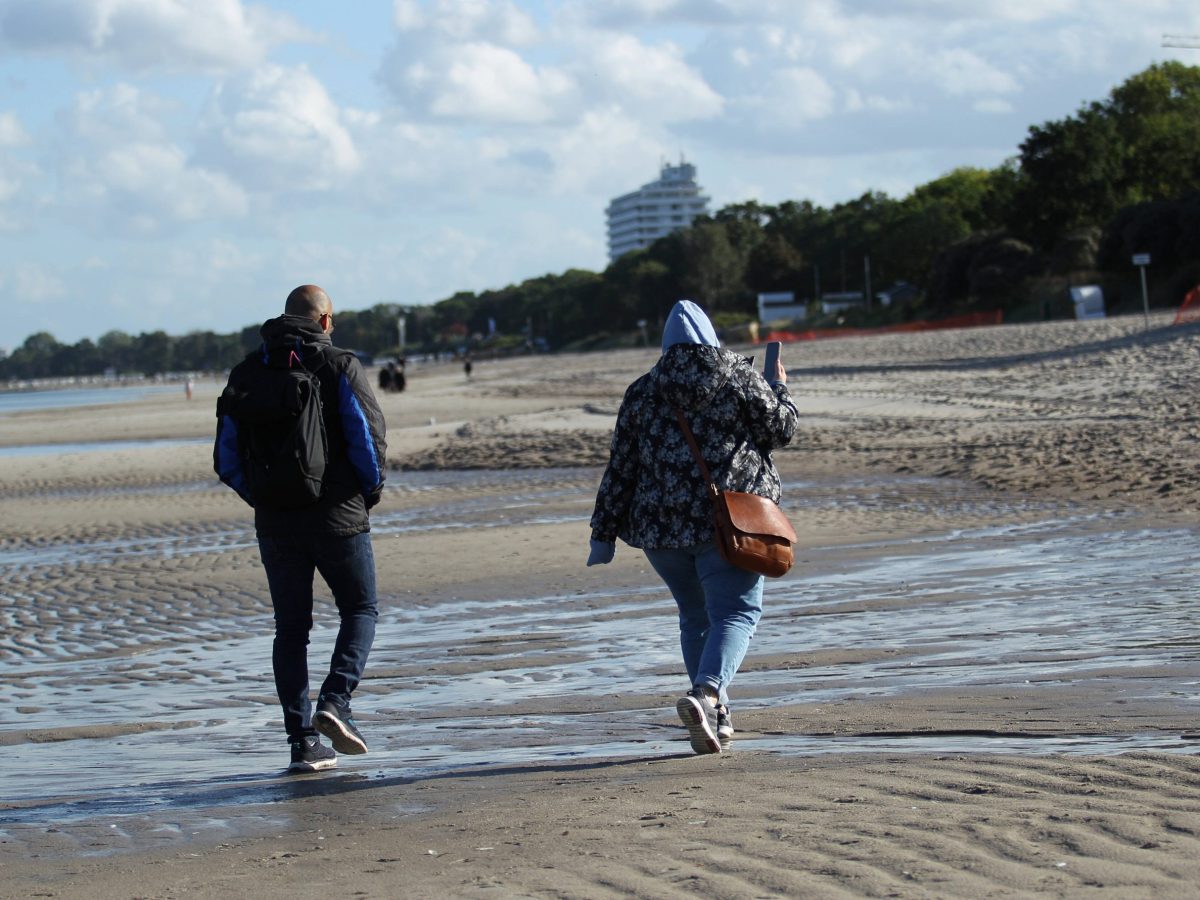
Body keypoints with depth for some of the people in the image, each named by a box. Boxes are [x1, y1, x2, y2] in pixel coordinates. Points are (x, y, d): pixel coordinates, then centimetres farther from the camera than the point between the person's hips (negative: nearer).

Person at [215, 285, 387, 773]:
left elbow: (227, 457, 6)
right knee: (359, 610, 13)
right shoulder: (340, 366, -5)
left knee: (291, 628, 9)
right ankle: (335, 700, -10)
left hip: (276, 523, 3)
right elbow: (370, 439, -10)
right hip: (338, 516, -3)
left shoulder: (247, 372, 7)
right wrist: (369, 492, 6)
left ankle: (302, 741, 4)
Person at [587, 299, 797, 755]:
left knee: (695, 616, 18)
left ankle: (716, 716, 20)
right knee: (735, 613, -6)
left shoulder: (642, 392, 9)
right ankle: (706, 692, -31)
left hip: (661, 526, 4)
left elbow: (620, 468, 7)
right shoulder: (739, 377, 1)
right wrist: (779, 390, 23)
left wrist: (604, 535, 10)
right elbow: (780, 428, 3)